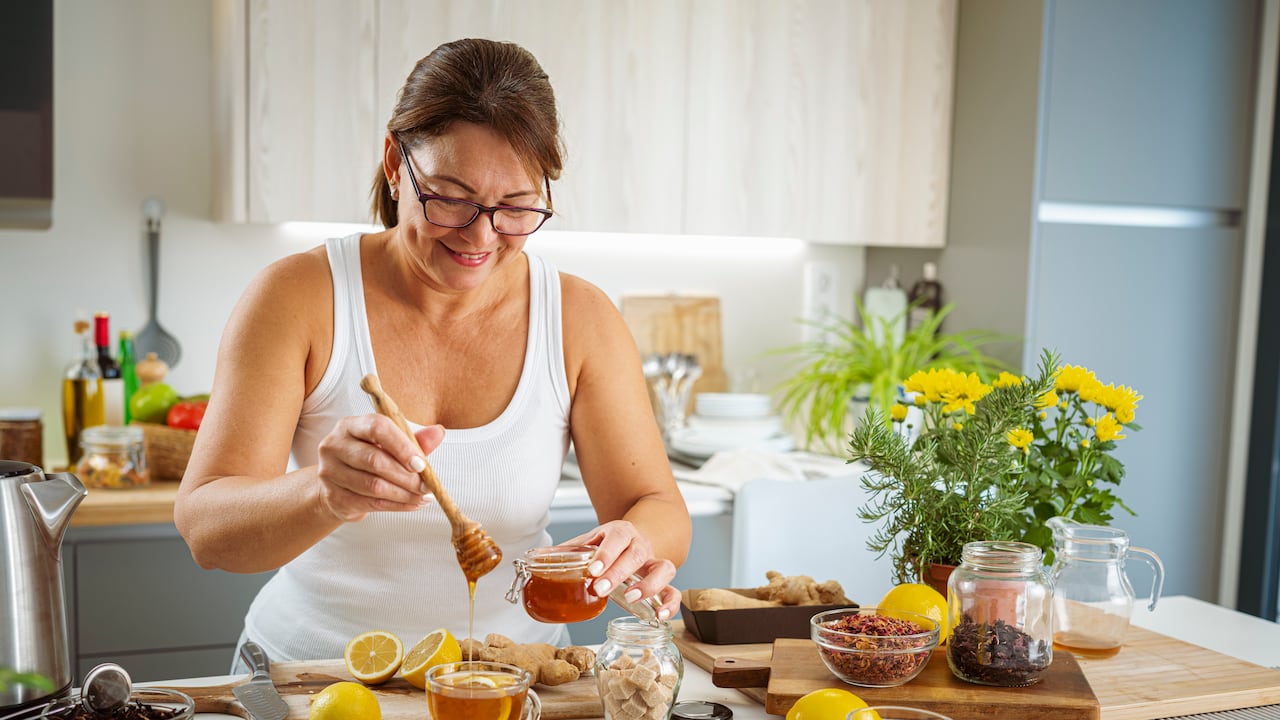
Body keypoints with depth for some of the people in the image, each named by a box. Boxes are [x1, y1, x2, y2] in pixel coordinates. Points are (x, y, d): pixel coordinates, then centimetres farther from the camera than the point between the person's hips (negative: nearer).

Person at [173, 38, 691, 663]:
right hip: (310, 674, -1)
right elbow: (203, 527, -17)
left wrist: (634, 546, -28)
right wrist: (323, 495, -39)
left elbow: (658, 509, -4)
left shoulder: (580, 318, -3)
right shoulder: (297, 297, -10)